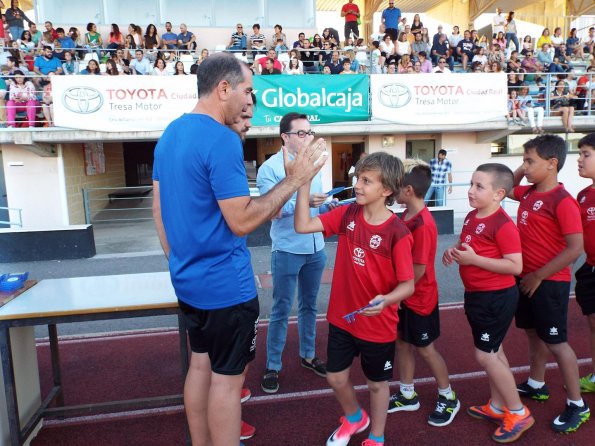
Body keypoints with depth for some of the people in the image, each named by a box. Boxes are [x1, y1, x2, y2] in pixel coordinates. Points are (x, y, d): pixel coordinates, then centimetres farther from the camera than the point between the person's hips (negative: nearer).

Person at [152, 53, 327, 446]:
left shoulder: (170, 134, 8)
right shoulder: (222, 141, -21)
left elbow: (158, 208, 12)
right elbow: (241, 221, -23)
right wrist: (294, 180, -16)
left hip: (188, 279, 9)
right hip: (224, 283, -9)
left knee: (201, 363, 21)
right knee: (227, 377, 7)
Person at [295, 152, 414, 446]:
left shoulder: (397, 233, -20)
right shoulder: (347, 214, -7)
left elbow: (408, 285, -17)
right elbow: (303, 226, -16)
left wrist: (386, 300, -37)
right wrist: (304, 182, -23)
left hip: (378, 325, -4)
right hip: (341, 317, 4)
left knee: (377, 383, 18)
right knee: (335, 377, 19)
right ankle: (354, 418, 51)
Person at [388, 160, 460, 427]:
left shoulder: (422, 224, -26)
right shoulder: (406, 216, 2)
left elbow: (419, 269, -24)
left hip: (419, 298, -8)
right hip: (405, 296, 8)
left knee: (425, 349, 8)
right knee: (403, 342, 17)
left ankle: (448, 399, 30)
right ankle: (407, 395, 34)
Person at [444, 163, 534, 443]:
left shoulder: (503, 225, -22)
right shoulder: (471, 217, 6)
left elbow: (516, 266, -25)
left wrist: (474, 259, -27)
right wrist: (455, 252, -1)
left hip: (496, 298, -9)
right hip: (476, 295, 9)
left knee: (485, 355, -2)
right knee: (493, 352, 19)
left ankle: (518, 413, 18)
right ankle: (497, 407, 35)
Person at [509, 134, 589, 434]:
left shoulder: (562, 201, -20)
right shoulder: (529, 192, 4)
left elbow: (575, 248, -23)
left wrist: (538, 276, -19)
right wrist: (519, 172, 5)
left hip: (549, 282, -8)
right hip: (526, 278, 8)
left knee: (556, 342, 4)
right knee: (534, 333, 21)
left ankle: (577, 406, 21)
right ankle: (536, 385, 40)